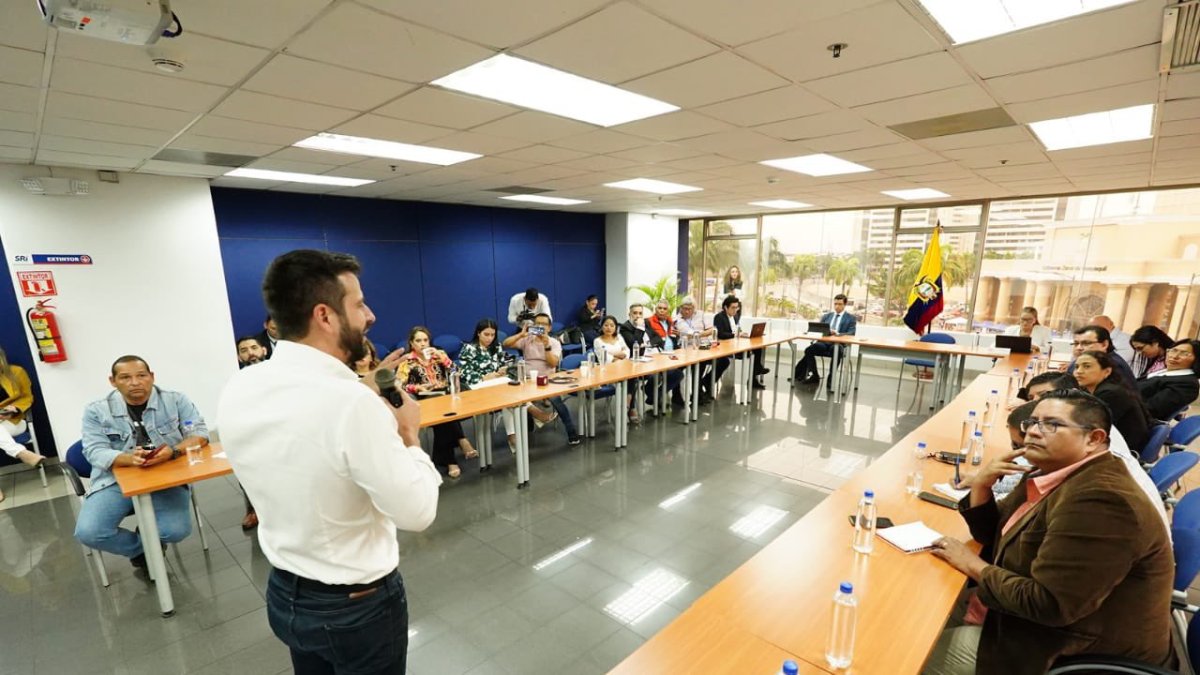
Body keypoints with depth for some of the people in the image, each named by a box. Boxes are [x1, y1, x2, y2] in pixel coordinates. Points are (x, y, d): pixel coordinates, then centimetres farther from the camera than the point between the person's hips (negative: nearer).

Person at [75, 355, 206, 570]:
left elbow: (200, 433, -7)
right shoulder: (96, 411, 1)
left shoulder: (175, 400, -2)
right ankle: (143, 551, 11)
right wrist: (130, 459, -31)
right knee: (88, 533, -21)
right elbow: (95, 452, -8)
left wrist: (173, 451, -28)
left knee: (176, 531, -22)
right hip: (116, 479, 2)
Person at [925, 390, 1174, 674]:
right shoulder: (1055, 475, 2)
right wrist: (981, 485, -6)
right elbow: (994, 535, 11)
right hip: (1058, 628, 8)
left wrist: (974, 566, -17)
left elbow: (1047, 604, -29)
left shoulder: (1100, 501, -28)